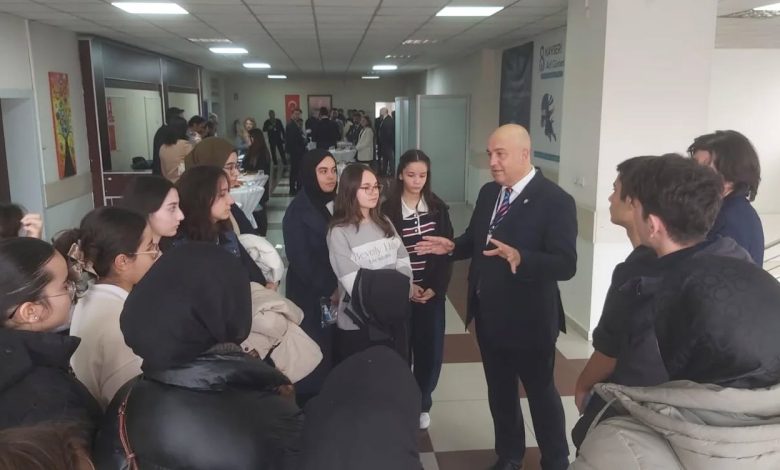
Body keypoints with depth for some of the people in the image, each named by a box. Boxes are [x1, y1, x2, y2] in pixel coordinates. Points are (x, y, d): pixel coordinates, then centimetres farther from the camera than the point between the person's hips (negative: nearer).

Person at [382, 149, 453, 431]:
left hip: (432, 290, 2)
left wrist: (435, 286, -8)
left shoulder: (438, 208, 2)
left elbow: (447, 250, 1)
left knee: (430, 348, 6)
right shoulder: (388, 210, -6)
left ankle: (422, 404, 25)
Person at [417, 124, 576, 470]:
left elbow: (566, 264, -26)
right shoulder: (488, 193, 4)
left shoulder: (555, 200, -19)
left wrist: (520, 259, -42)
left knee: (541, 394, 14)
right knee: (499, 392, 22)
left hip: (529, 320, -6)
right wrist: (452, 247, -5)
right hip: (488, 316, 7)